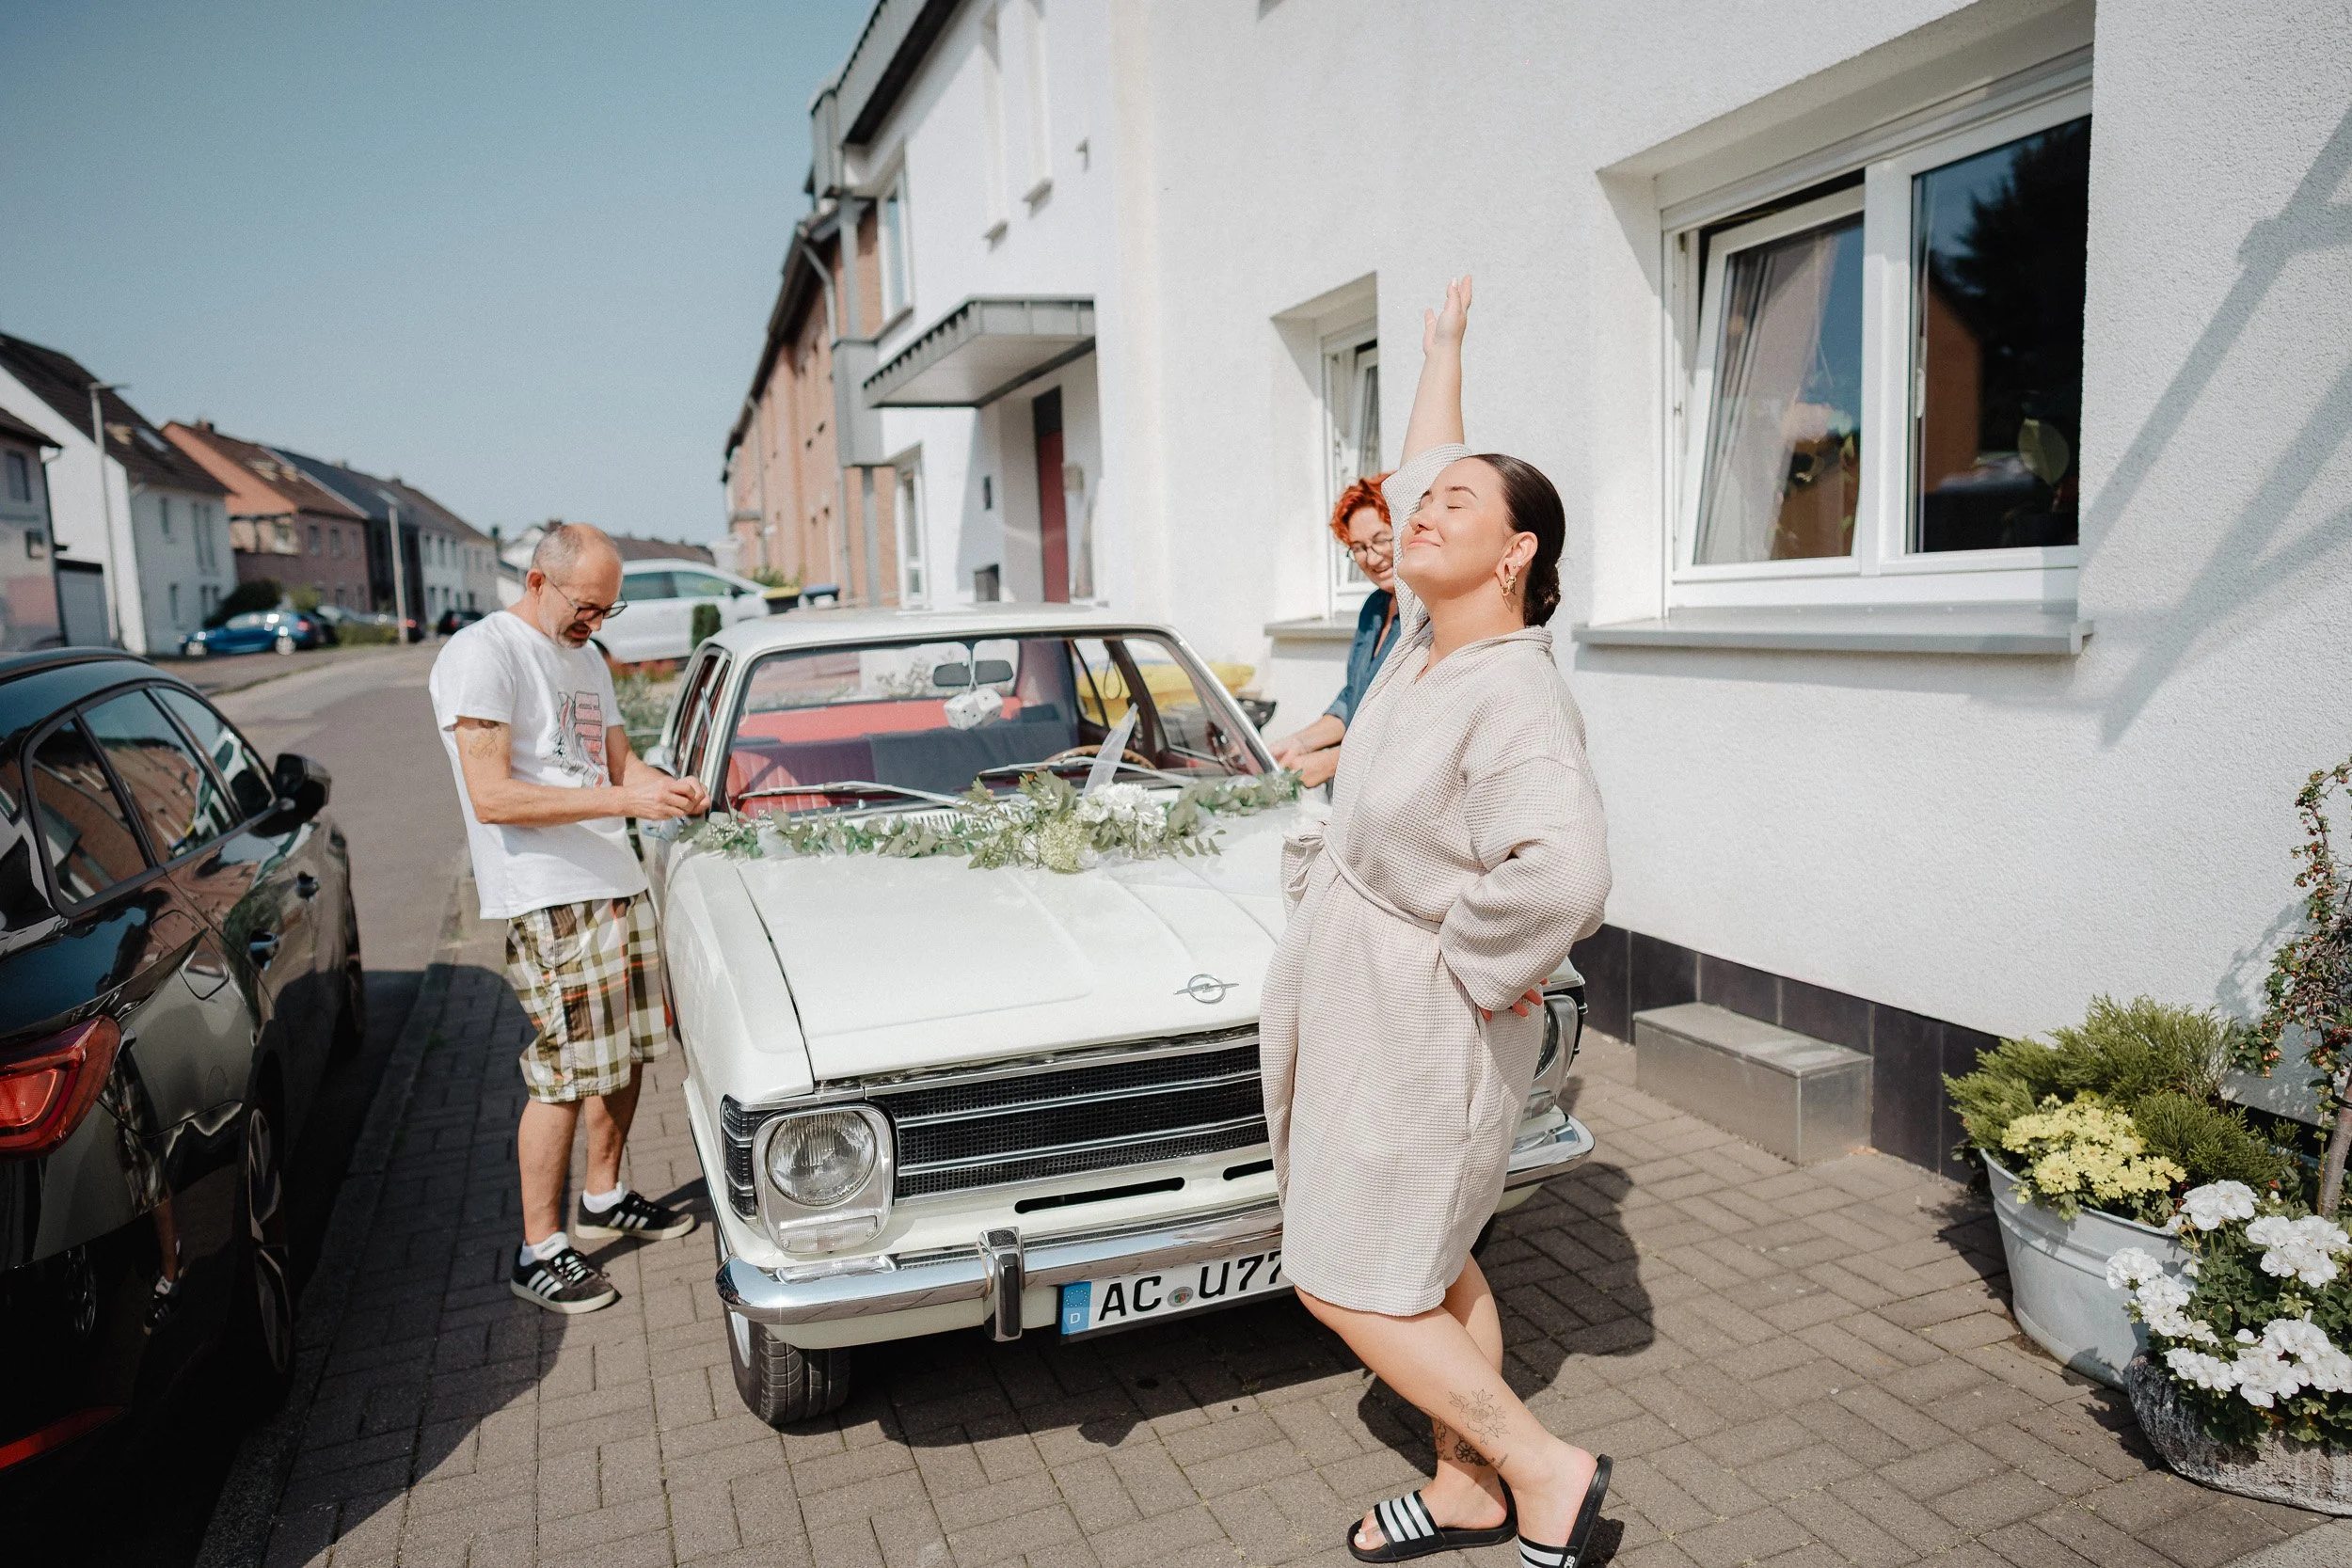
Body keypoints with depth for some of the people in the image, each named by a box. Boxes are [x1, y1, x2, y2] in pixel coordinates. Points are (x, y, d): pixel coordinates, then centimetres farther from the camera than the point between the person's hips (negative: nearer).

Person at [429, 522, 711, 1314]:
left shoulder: (586, 659, 17)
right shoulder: (480, 655, -11)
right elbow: (492, 797, -19)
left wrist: (669, 786, -3)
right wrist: (623, 800, -23)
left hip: (619, 885, 8)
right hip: (547, 900, -8)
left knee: (625, 1054, 14)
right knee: (565, 1076, -6)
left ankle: (604, 1198, 32)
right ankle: (539, 1251, 8)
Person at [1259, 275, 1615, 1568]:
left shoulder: (1516, 699, -24)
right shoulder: (1430, 636, 2)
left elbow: (1562, 871, -40)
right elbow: (1419, 479, 17)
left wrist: (1479, 970, -25)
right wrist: (1442, 352, 27)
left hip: (1422, 1031, -9)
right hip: (1357, 1010, 9)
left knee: (1348, 1284, 2)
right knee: (1429, 1267, 19)